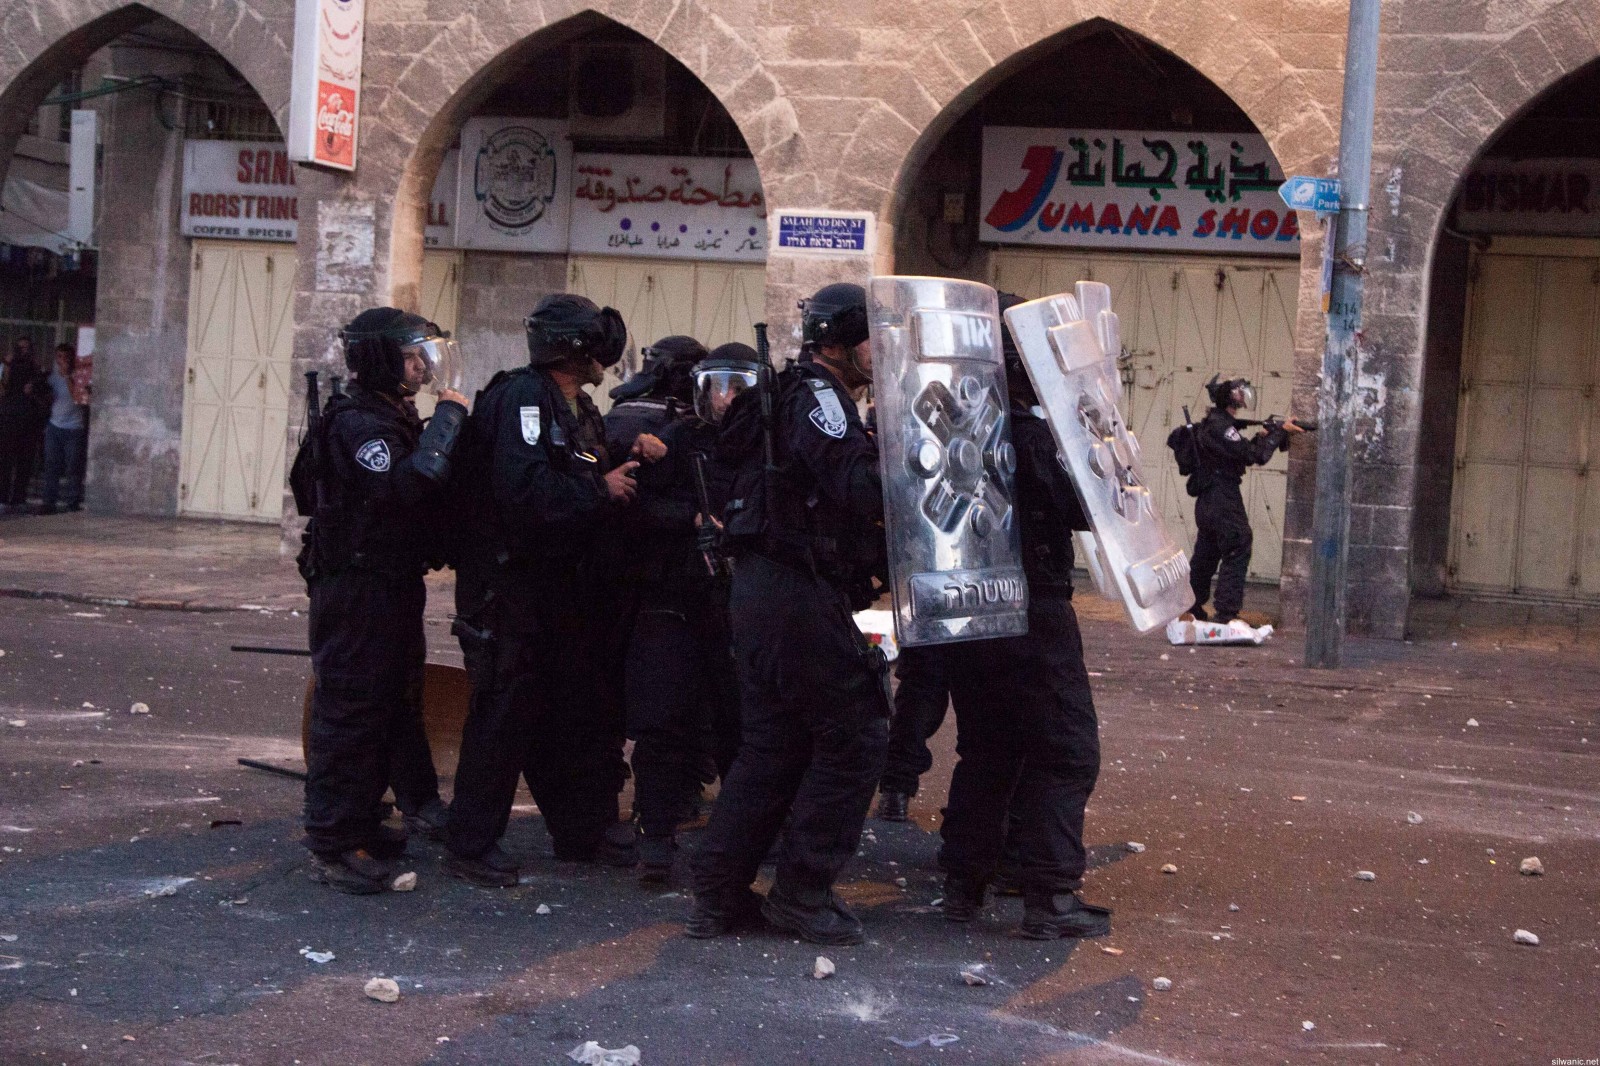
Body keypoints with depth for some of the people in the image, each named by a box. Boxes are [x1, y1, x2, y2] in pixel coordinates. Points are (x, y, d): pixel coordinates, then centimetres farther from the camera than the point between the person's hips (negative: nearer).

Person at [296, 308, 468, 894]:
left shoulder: (394, 417, 17)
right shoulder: (358, 422, -16)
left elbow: (426, 493, 14)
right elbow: (398, 489, -30)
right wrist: (447, 421, -25)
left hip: (392, 587, 11)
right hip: (357, 588, -10)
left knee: (390, 708, 16)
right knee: (350, 710, -6)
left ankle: (363, 827, 27)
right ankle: (332, 844, -1)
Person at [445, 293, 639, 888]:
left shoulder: (578, 409, 15)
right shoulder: (522, 398, -16)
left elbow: (589, 490, 18)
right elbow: (526, 494, -28)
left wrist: (630, 469, 2)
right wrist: (601, 490, -20)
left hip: (556, 582, 10)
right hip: (509, 586, -10)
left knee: (575, 706, 16)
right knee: (506, 712, -5)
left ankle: (586, 828, 28)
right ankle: (470, 845, 4)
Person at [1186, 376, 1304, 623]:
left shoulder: (1216, 423, 15)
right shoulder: (1219, 425, -17)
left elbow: (1241, 453, 18)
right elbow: (1253, 456, -19)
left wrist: (1261, 437, 3)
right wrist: (1279, 431, -12)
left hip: (1208, 501, 10)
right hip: (1223, 501, -10)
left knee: (1206, 557, 17)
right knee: (1237, 552, -9)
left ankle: (1190, 608, 26)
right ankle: (1226, 613, -12)